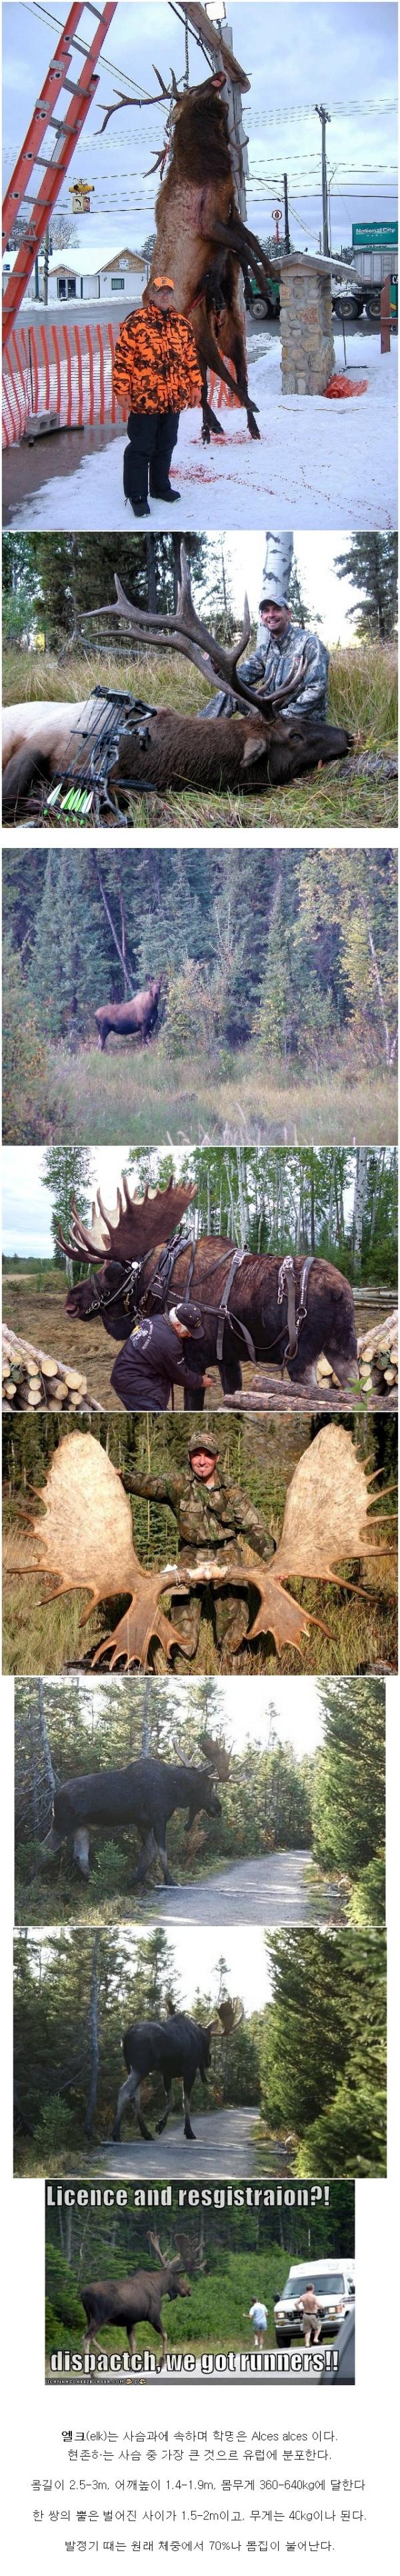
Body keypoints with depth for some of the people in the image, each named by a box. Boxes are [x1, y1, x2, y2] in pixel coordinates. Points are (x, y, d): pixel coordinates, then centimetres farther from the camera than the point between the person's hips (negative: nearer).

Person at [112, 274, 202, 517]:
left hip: (174, 398, 5)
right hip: (144, 398, -5)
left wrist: (195, 385, 13)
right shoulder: (136, 322, -7)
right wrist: (122, 388, -12)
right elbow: (123, 356, -9)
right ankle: (137, 496, 7)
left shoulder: (183, 324, 10)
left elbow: (191, 357, 17)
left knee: (166, 445, 16)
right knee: (141, 448, 0)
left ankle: (161, 486, 31)